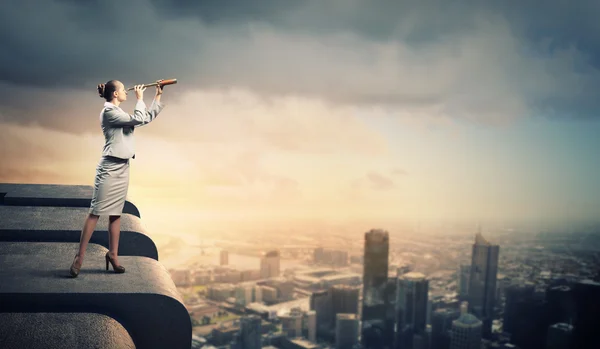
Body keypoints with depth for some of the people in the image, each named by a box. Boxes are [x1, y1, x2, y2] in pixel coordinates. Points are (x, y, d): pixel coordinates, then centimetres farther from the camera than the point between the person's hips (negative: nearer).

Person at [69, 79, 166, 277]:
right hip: (110, 168, -9)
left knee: (116, 213, 8)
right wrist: (140, 99, -3)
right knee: (96, 212, -9)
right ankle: (80, 256, -6)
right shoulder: (109, 111, -9)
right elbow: (138, 119, -16)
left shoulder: (120, 114, 18)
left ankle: (113, 254, 12)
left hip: (123, 168, 9)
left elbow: (148, 118, 22)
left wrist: (158, 96, 20)